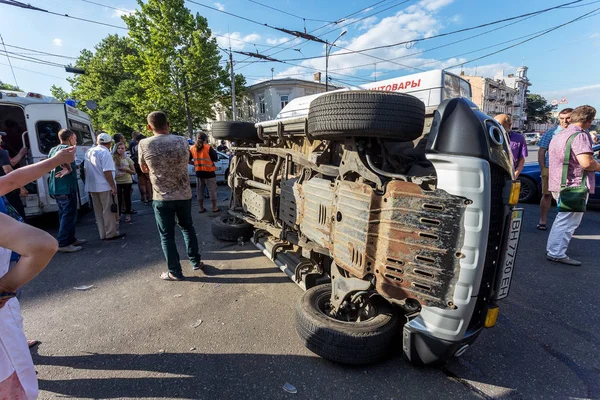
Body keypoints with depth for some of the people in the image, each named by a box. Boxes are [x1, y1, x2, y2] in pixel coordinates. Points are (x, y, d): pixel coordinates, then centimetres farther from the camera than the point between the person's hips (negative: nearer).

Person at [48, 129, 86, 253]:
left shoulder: (53, 149, 16)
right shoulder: (67, 148, -12)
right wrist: (69, 169, -21)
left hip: (56, 188, 9)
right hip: (66, 188, -9)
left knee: (64, 215, 16)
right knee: (69, 216, -3)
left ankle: (70, 239, 26)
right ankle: (63, 244, 0)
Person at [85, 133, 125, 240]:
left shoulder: (89, 152, 13)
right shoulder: (105, 152, -13)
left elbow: (86, 170, 19)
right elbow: (107, 171, -19)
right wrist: (113, 186, -17)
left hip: (92, 187, 8)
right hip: (105, 187, -8)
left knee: (99, 211, 12)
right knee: (109, 211, 0)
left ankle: (103, 234, 17)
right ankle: (111, 234, 5)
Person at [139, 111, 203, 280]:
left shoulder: (144, 144, -9)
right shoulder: (182, 141, -4)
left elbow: (144, 169, 7)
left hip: (162, 198, -2)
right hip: (184, 195, 3)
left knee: (167, 235, 10)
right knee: (187, 228, 21)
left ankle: (175, 272, 18)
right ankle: (196, 261, 30)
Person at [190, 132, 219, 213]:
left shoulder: (192, 148, 0)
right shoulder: (208, 148, -12)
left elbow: (189, 161, 4)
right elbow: (216, 159, -9)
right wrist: (213, 152, 8)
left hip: (198, 173, 4)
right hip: (209, 173, -4)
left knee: (199, 191, 13)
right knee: (212, 190, 7)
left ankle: (201, 208, 18)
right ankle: (214, 208, 13)